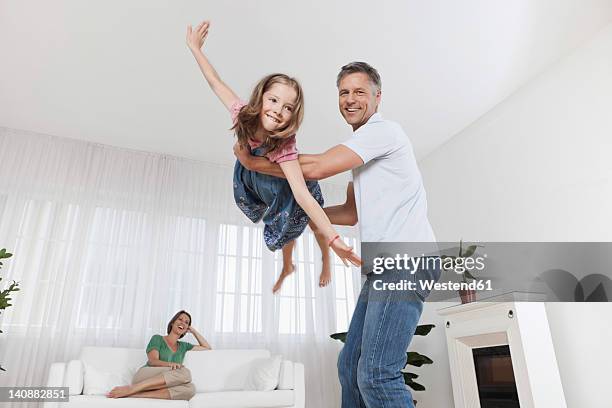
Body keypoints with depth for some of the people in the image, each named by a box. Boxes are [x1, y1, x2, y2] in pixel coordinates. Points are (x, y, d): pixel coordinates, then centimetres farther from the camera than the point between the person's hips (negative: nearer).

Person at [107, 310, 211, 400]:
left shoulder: (183, 346, 25)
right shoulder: (157, 339, 12)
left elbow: (207, 348, 30)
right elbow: (153, 361, -5)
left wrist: (193, 331, 24)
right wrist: (170, 364, -25)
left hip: (162, 385, 4)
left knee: (190, 389, -33)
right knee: (184, 372, -33)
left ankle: (135, 394, -33)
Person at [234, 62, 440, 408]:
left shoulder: (384, 130, -4)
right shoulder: (364, 147, 26)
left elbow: (316, 168, -14)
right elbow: (352, 214, 28)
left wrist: (252, 162, -3)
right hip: (384, 265, 10)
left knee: (376, 374, -17)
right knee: (350, 367, 11)